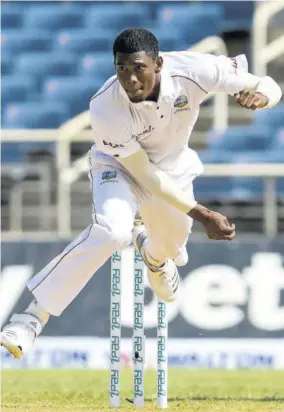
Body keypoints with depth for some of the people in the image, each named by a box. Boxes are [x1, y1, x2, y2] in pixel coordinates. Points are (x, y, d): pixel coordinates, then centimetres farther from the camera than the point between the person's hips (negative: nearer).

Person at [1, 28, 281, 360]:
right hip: (119, 165, -4)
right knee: (113, 229, -33)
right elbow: (145, 175, -27)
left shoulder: (193, 70, -33)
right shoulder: (106, 109, -36)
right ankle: (34, 314, -25)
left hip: (173, 164, 4)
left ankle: (151, 254, 63)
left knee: (170, 248, 20)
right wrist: (201, 214, -28)